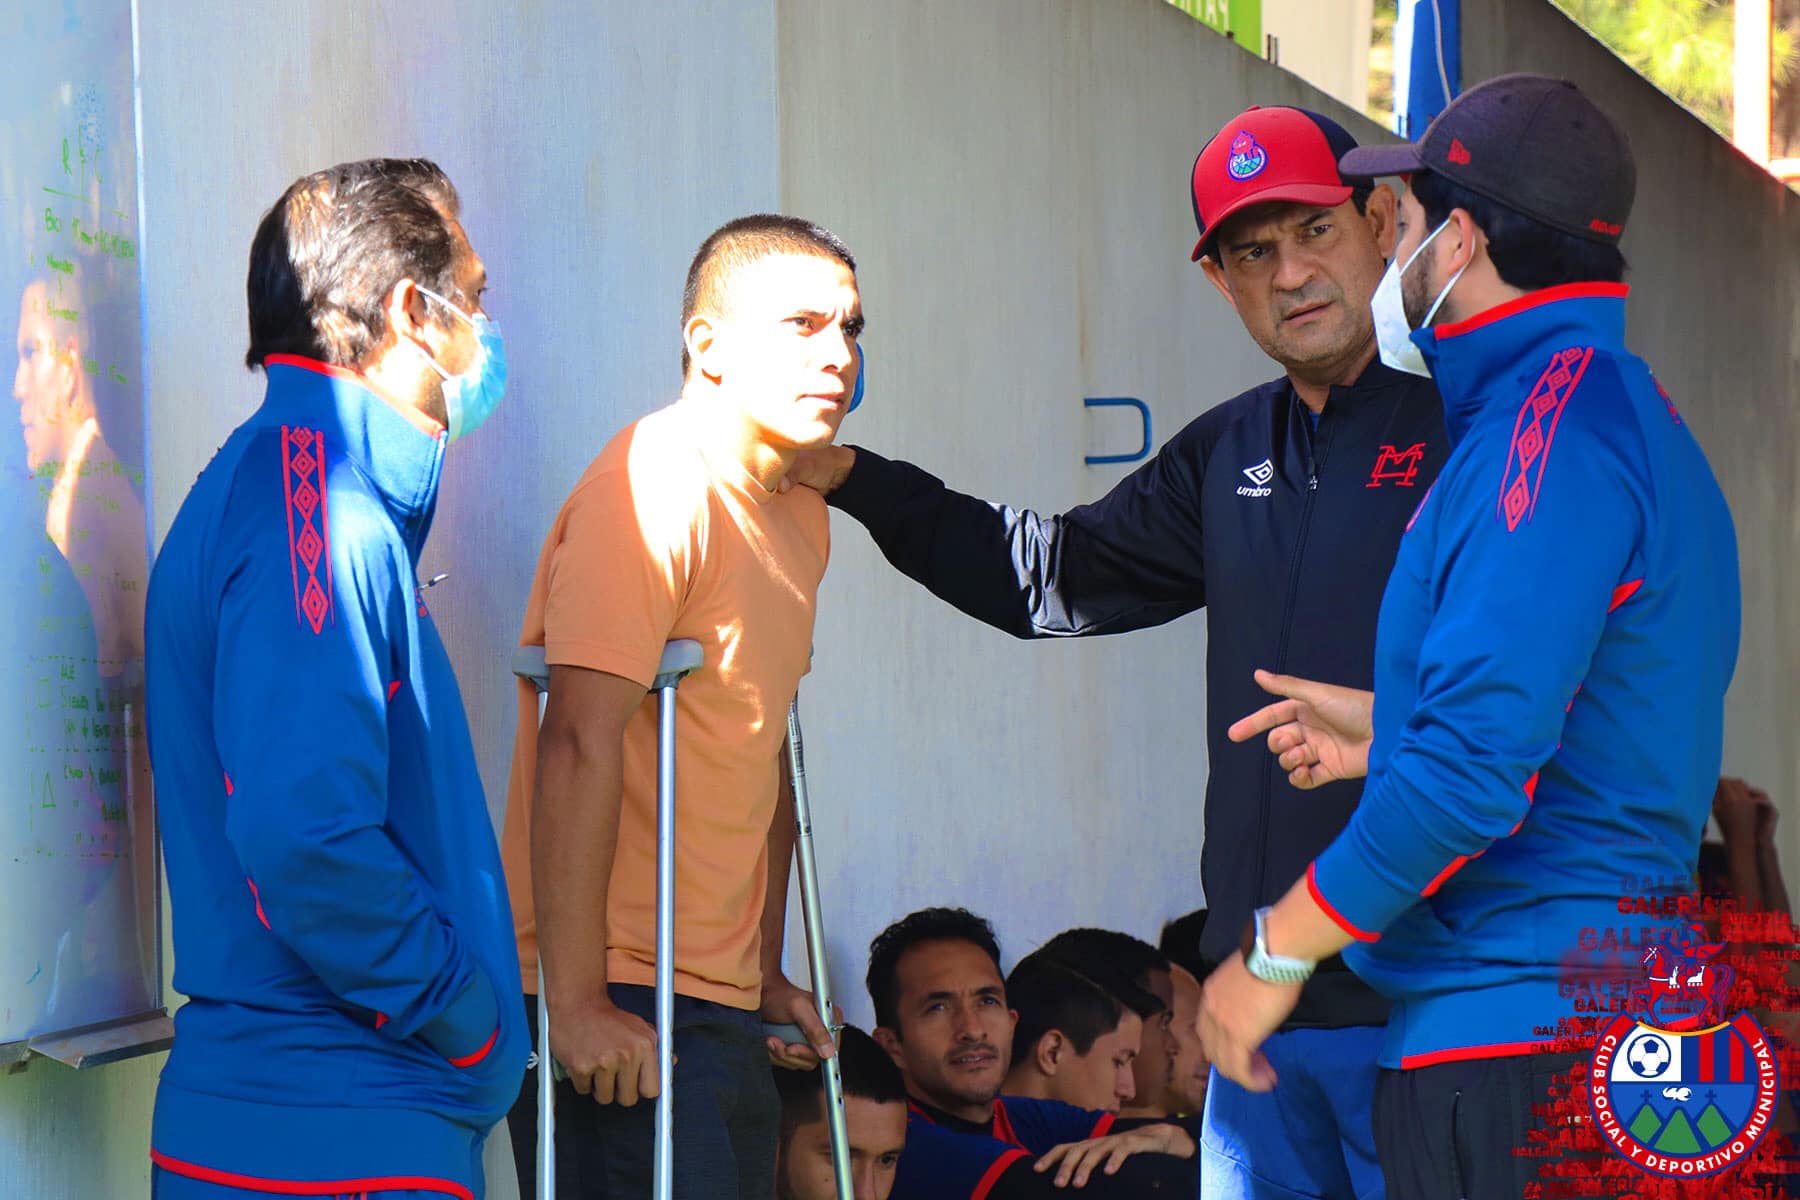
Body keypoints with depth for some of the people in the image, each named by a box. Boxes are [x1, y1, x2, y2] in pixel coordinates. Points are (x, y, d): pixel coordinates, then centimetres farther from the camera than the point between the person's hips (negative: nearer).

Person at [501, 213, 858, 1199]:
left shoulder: (800, 516, 16)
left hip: (718, 1006, 9)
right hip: (614, 1008, -9)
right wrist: (576, 1002, -23)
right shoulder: (655, 488, -13)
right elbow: (579, 745, -20)